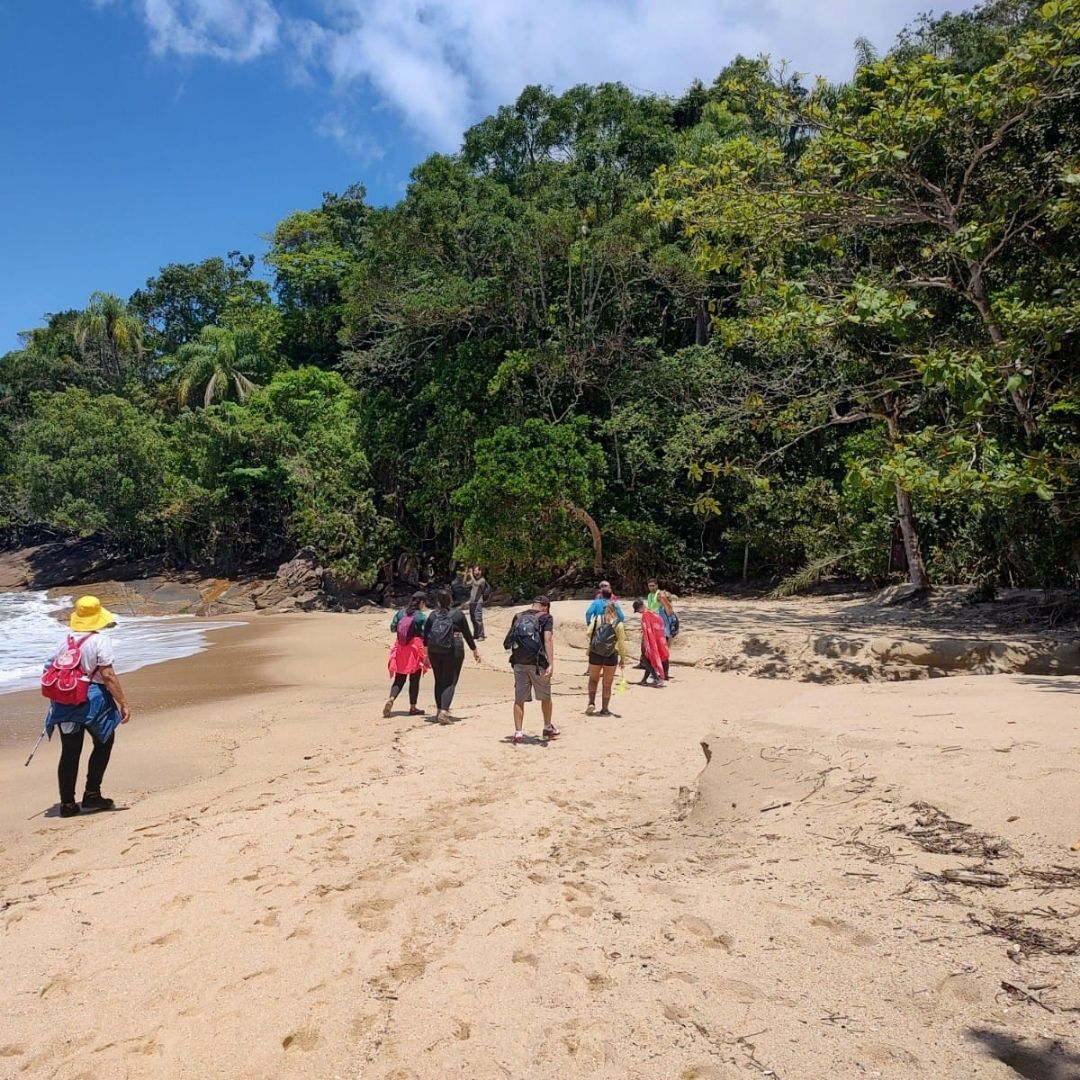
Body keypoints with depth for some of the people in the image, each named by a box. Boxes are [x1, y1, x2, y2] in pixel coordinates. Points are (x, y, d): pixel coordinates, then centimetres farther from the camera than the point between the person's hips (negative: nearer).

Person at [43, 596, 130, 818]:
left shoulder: (66, 641, 8)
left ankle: (67, 804, 15)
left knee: (69, 752, 11)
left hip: (65, 702, 5)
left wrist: (57, 700, 25)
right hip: (93, 700, -5)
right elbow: (108, 676, -17)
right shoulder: (100, 640, -11)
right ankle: (92, 794, 10)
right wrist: (123, 703, -15)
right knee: (104, 743, 14)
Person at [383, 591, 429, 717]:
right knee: (414, 680, 8)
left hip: (400, 649, 4)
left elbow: (392, 628, 7)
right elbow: (425, 637, -13)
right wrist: (426, 655, -9)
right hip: (415, 649, -4)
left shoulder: (400, 612, 4)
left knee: (399, 679, 10)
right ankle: (413, 707, 14)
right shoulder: (422, 616, -10)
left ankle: (391, 699, -13)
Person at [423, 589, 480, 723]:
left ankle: (440, 710, 24)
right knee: (450, 682, -1)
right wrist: (475, 651, 11)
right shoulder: (458, 614, -2)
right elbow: (467, 634, 1)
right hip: (454, 651, -3)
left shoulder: (432, 615, 3)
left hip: (434, 652, 3)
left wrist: (426, 654, 10)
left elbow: (425, 636, 2)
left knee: (439, 681, 17)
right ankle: (444, 711, -18)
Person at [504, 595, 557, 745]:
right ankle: (548, 728, 31)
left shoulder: (518, 617, 12)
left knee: (519, 699, 8)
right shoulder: (546, 617, -1)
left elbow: (510, 640, 16)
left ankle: (518, 733, 4)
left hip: (519, 662, 3)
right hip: (538, 663, -3)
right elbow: (548, 640, -15)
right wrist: (551, 664, -21)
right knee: (545, 697, 16)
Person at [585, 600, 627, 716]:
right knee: (607, 684, 11)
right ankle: (604, 709, 18)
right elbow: (621, 643, -7)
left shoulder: (596, 619, -4)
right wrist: (623, 658, 2)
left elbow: (589, 633, -4)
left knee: (593, 679, 22)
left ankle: (591, 703, 8)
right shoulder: (618, 624, -7)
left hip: (595, 654, 1)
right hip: (611, 657, -1)